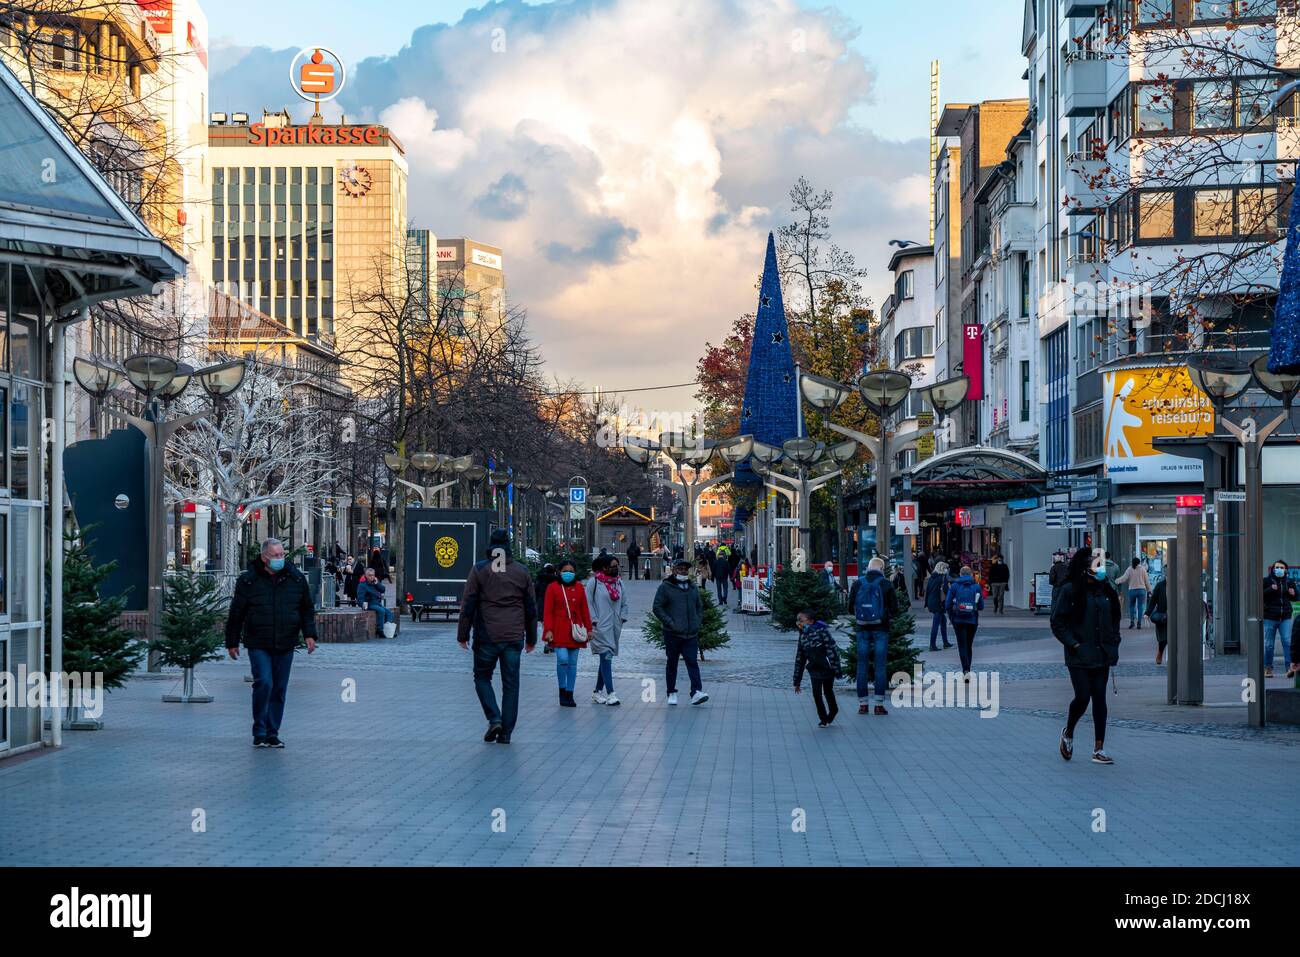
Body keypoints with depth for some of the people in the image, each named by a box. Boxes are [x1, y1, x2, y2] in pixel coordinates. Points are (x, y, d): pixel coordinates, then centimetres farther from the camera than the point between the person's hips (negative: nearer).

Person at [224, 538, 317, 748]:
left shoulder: (296, 578, 5)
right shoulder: (248, 580, -3)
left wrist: (309, 634, 3)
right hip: (258, 645, -3)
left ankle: (272, 734, 16)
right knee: (264, 683, -15)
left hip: (285, 645, 3)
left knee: (279, 690, 7)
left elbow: (307, 609, 14)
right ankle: (259, 733, -2)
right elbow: (236, 613, 4)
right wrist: (232, 642, 6)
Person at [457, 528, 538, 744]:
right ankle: (506, 732, 6)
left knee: (482, 677, 13)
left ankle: (494, 719, -5)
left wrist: (463, 635, 3)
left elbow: (468, 605, -4)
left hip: (486, 636, -2)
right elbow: (531, 608, 12)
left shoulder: (479, 569, -2)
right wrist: (531, 638, 20)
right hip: (514, 637, 2)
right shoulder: (522, 572, 7)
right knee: (510, 684, 6)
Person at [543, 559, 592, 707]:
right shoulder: (553, 588, 2)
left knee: (573, 662, 5)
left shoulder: (579, 588, 10)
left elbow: (585, 610, 12)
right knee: (562, 659, -17)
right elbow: (548, 611, -1)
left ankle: (569, 695, 11)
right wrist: (548, 630, -9)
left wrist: (588, 628, 8)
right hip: (559, 631, -3)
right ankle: (562, 691, 1)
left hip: (575, 630, 3)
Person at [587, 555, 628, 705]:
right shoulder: (593, 582, -5)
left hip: (615, 628, 7)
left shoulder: (619, 583, 14)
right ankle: (610, 694, -18)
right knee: (606, 657, -14)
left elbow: (624, 603, 21)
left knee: (606, 659, 10)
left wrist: (622, 619, 7)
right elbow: (588, 602, -7)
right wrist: (594, 621, -12)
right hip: (600, 627, -7)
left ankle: (598, 692, 18)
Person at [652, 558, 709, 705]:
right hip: (673, 633, -3)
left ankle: (696, 692, -17)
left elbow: (699, 607, 24)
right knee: (672, 663, 6)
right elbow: (657, 608, -6)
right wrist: (670, 623, -12)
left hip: (691, 634, 3)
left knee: (692, 662, -8)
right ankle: (672, 693, 16)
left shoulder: (693, 587, 14)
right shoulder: (665, 587, -3)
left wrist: (697, 622, 9)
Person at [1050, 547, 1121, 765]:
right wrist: (1074, 644, -12)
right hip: (1079, 657, -5)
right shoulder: (1070, 591, -6)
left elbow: (1114, 619, 21)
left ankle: (1099, 749, 7)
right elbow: (1057, 623, -6)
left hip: (1101, 655, 5)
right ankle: (1068, 733, 20)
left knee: (1099, 699, 3)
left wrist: (1113, 643, 8)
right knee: (1082, 697, -8)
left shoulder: (1106, 590, 9)